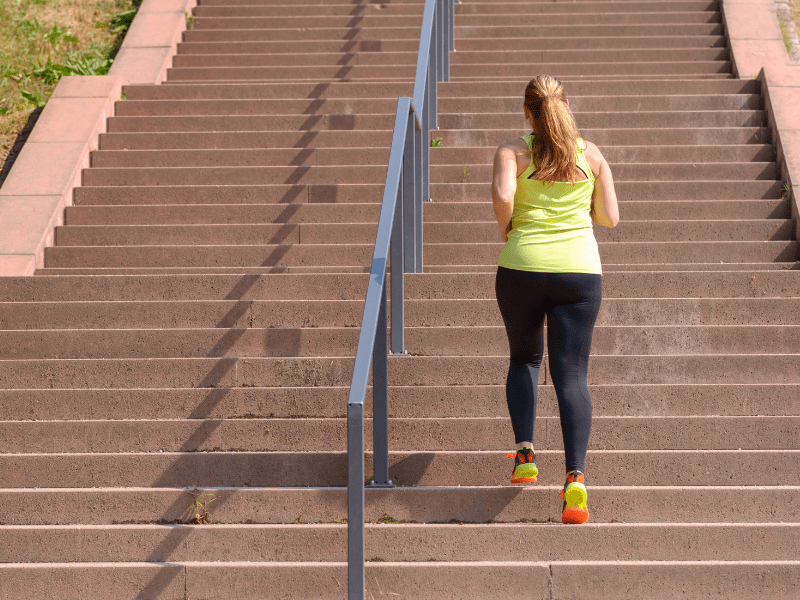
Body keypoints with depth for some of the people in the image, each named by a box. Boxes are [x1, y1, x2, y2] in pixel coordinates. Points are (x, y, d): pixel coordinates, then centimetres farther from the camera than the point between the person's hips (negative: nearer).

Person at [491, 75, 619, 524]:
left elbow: (502, 195, -19)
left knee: (524, 359, 25)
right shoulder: (591, 154, 7)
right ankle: (576, 476, -21)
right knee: (571, 374, -2)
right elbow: (610, 217, 8)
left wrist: (505, 228, 0)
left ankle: (525, 453, 9)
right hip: (579, 269, 0)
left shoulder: (513, 151, 0)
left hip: (521, 268, 0)